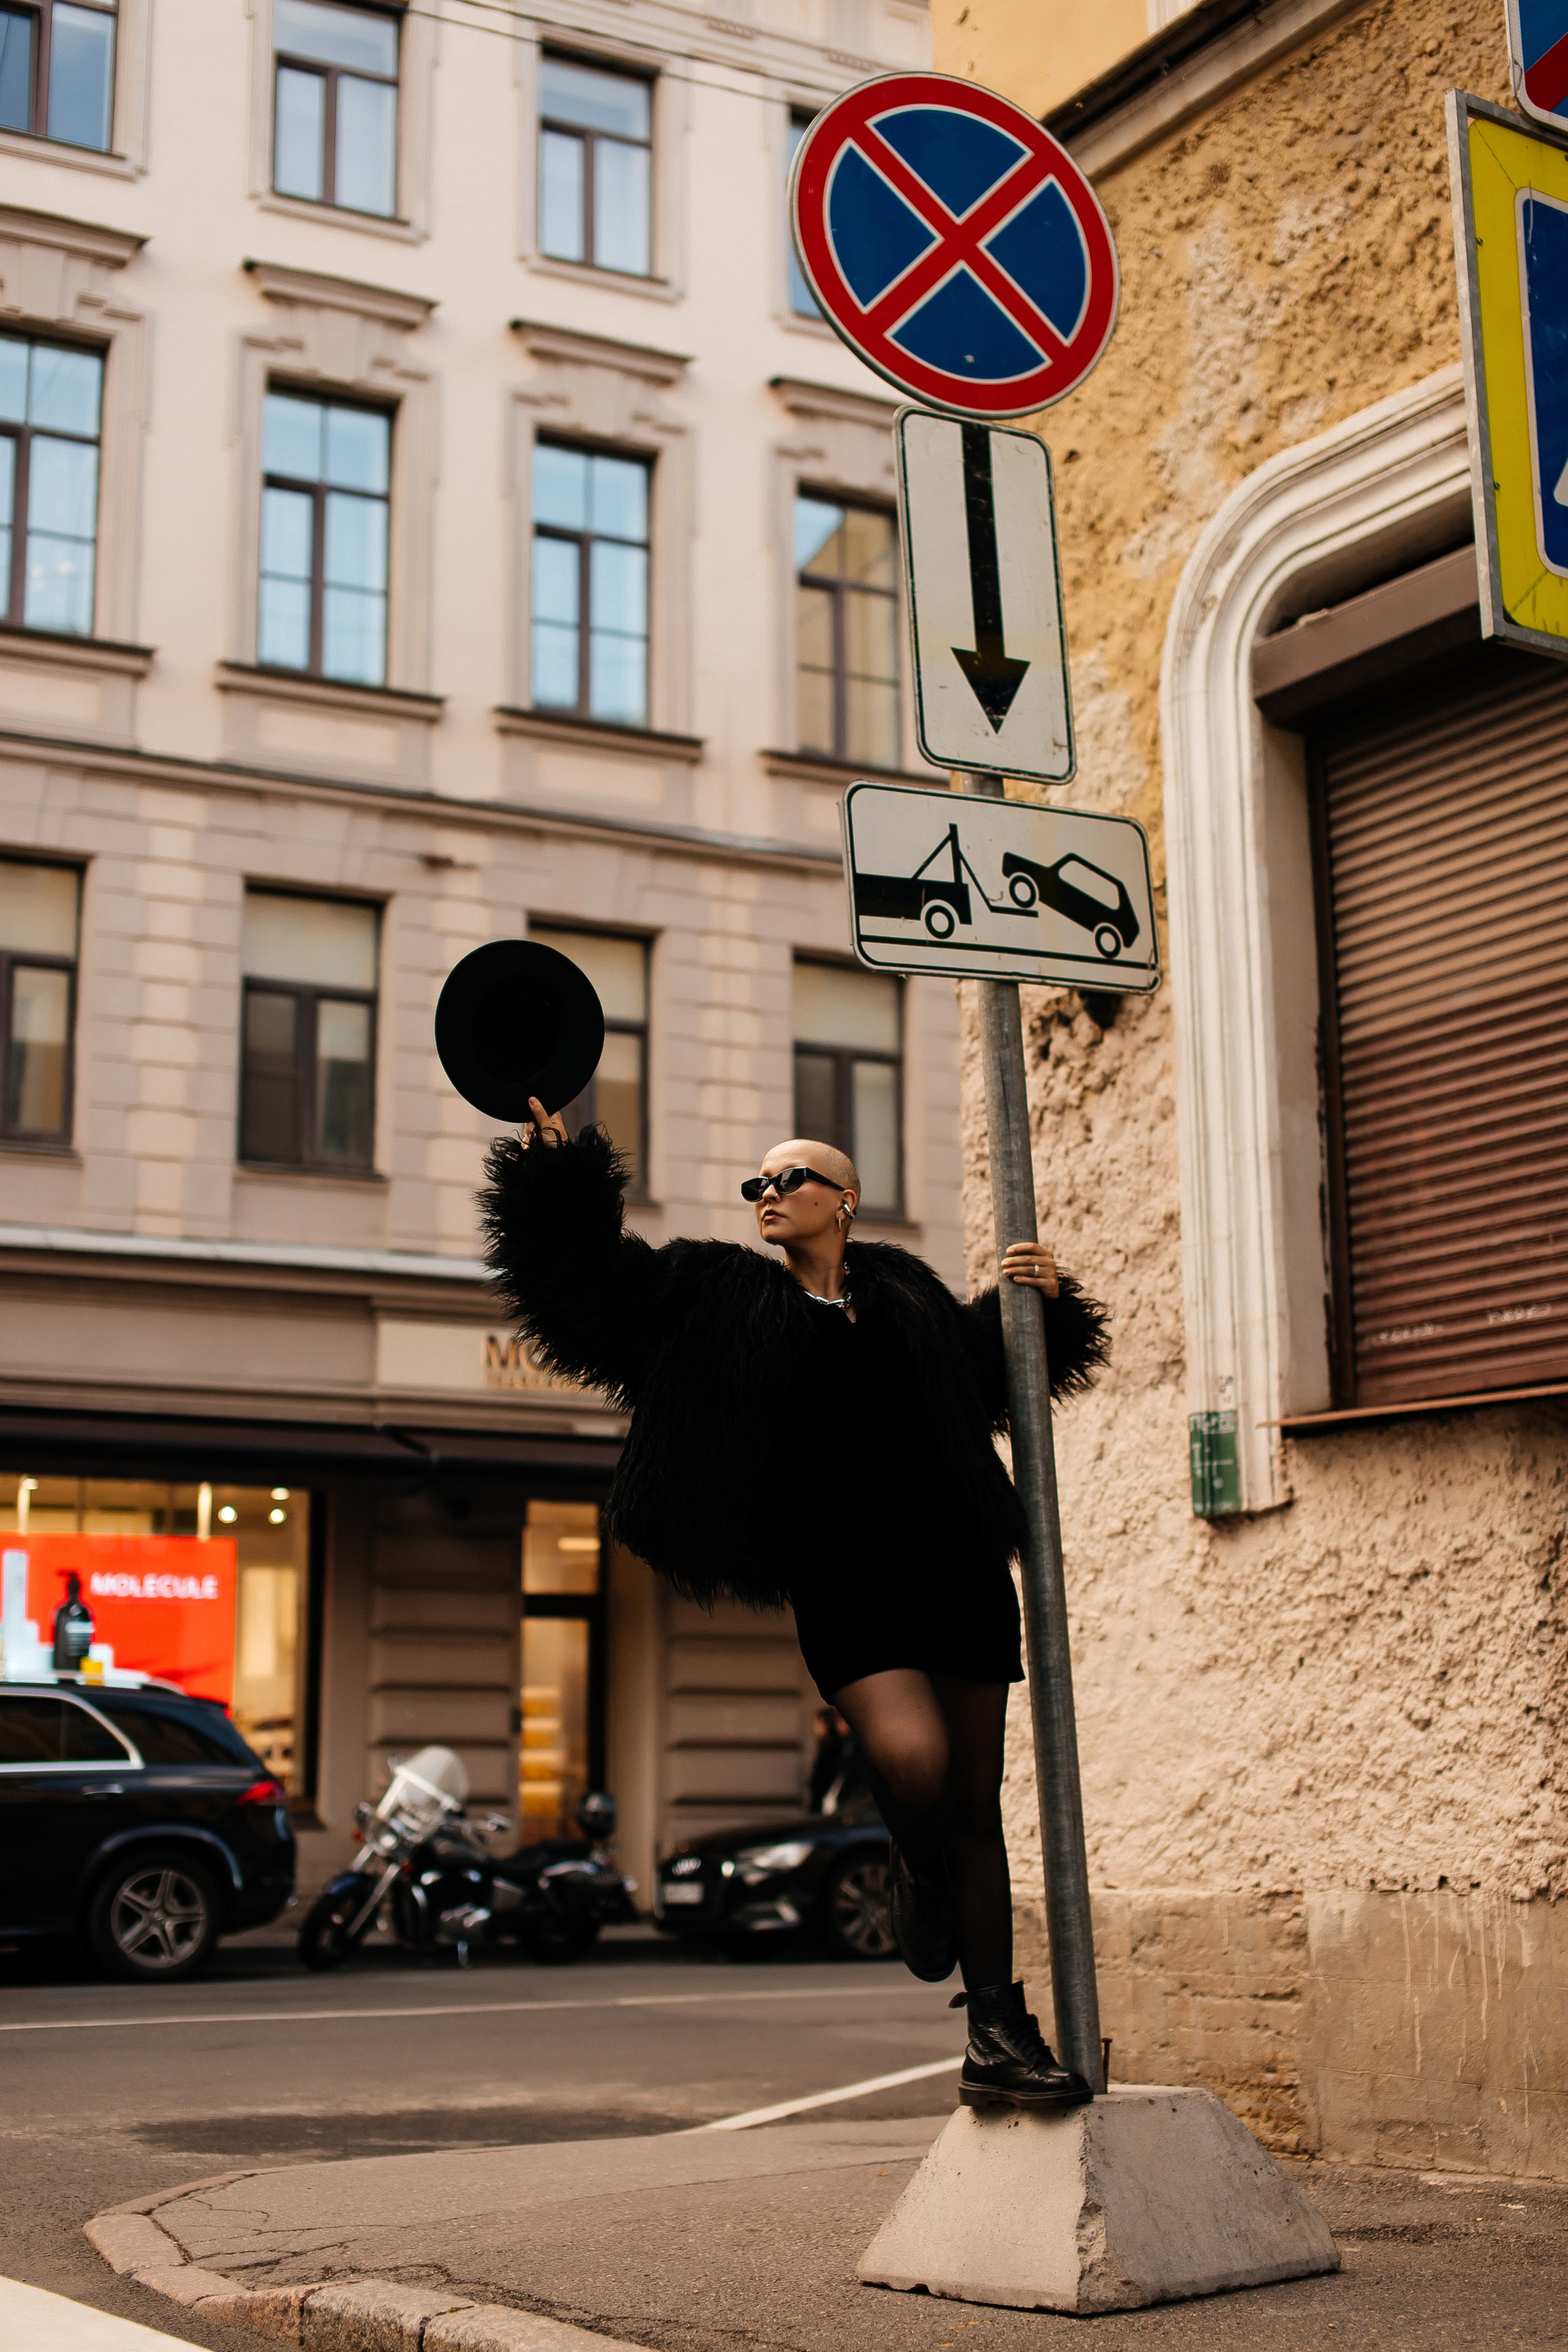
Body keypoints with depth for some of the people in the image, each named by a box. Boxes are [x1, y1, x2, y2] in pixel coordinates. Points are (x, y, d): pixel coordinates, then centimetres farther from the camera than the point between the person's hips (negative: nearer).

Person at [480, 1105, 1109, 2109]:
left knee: (974, 1805, 5)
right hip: (843, 1583, -3)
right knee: (910, 1758, -28)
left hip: (958, 1569, 3)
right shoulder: (726, 1297, 5)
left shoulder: (904, 1291, 13)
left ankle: (999, 2033, 15)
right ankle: (920, 1871, 8)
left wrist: (1040, 1298, 14)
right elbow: (597, 1271, -2)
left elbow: (991, 1358, 31)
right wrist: (559, 1161, -11)